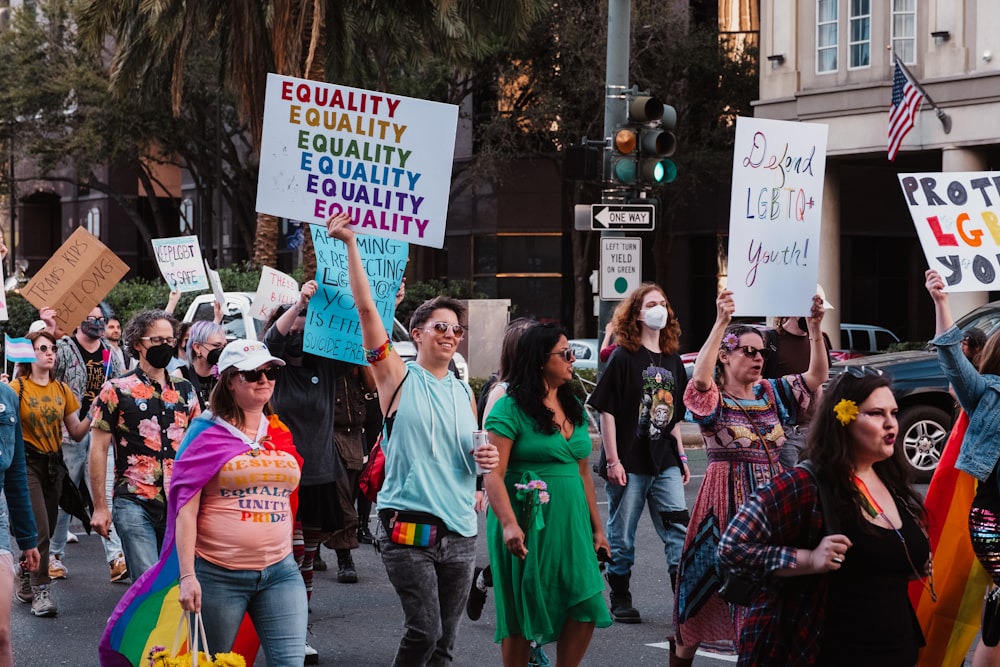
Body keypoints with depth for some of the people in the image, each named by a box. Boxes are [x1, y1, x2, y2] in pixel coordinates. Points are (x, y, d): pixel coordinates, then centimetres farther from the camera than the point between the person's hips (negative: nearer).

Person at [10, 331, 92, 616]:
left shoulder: (62, 389, 9)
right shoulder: (17, 388, -5)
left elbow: (76, 432, 11)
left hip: (53, 464, 5)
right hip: (27, 462, -5)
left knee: (47, 529, 8)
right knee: (40, 529, -13)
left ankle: (26, 584, 24)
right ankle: (40, 591, -5)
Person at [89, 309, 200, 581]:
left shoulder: (185, 390, 13)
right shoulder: (116, 390, 0)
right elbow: (98, 449, -1)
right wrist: (99, 507, -5)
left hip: (179, 504, 4)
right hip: (134, 504, -4)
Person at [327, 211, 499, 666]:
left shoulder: (465, 395, 15)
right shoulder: (398, 378, 1)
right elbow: (366, 309, -7)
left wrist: (487, 459, 2)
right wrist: (350, 244, -12)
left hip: (459, 530, 5)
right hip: (408, 526, -5)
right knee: (425, 630, -15)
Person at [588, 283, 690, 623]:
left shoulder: (672, 360, 10)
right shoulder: (623, 358, -6)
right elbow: (606, 411, -9)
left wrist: (681, 457, 15)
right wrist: (612, 460, -14)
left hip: (665, 463, 5)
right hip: (629, 464, -5)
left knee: (679, 529, -2)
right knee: (622, 534, 4)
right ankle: (620, 599, 16)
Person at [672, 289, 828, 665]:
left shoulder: (771, 392, 9)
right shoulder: (712, 399, -6)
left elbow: (817, 376, 2)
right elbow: (700, 378, -28)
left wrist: (814, 328, -13)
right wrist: (721, 322, -34)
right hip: (728, 498, -5)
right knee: (712, 575, 3)